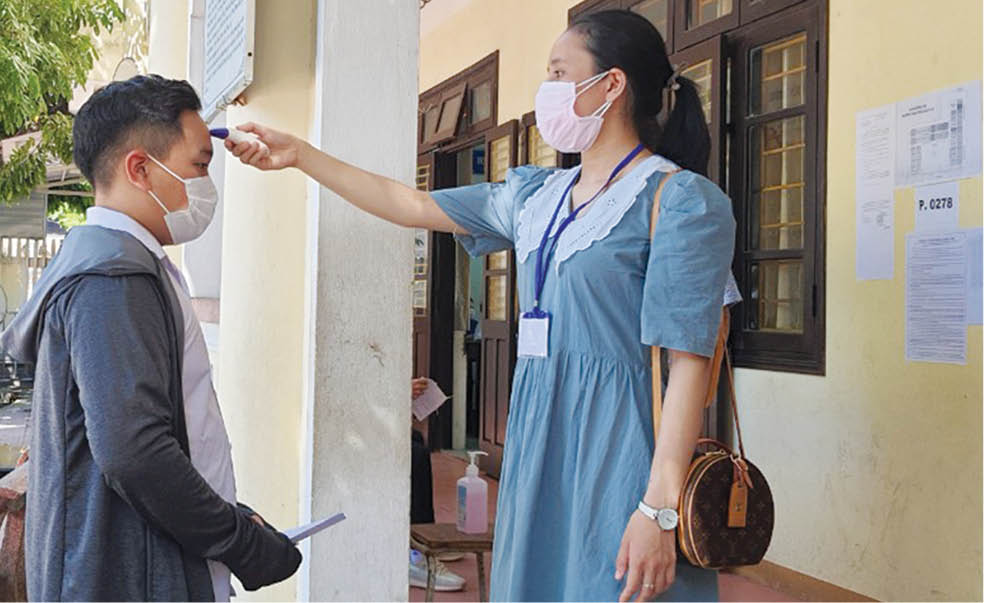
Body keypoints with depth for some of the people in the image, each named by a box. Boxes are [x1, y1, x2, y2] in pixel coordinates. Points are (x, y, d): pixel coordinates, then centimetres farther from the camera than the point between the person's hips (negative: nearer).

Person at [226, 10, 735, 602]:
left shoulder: (681, 200, -9)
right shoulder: (539, 196, 14)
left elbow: (689, 359, -15)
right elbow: (412, 205, 22)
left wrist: (660, 507, -21)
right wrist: (299, 154, 22)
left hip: (618, 451, -7)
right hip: (539, 442, 7)